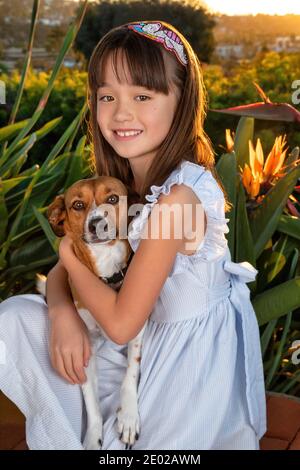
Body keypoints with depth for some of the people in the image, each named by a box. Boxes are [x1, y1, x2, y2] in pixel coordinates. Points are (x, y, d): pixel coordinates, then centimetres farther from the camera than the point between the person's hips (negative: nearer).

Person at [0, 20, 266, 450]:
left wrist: (70, 252, -11)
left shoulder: (178, 197, -28)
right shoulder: (119, 181, -3)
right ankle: (79, 432, 10)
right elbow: (62, 271, 2)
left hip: (192, 354, -7)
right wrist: (62, 312, -20)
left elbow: (121, 323, -24)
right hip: (152, 335, 8)